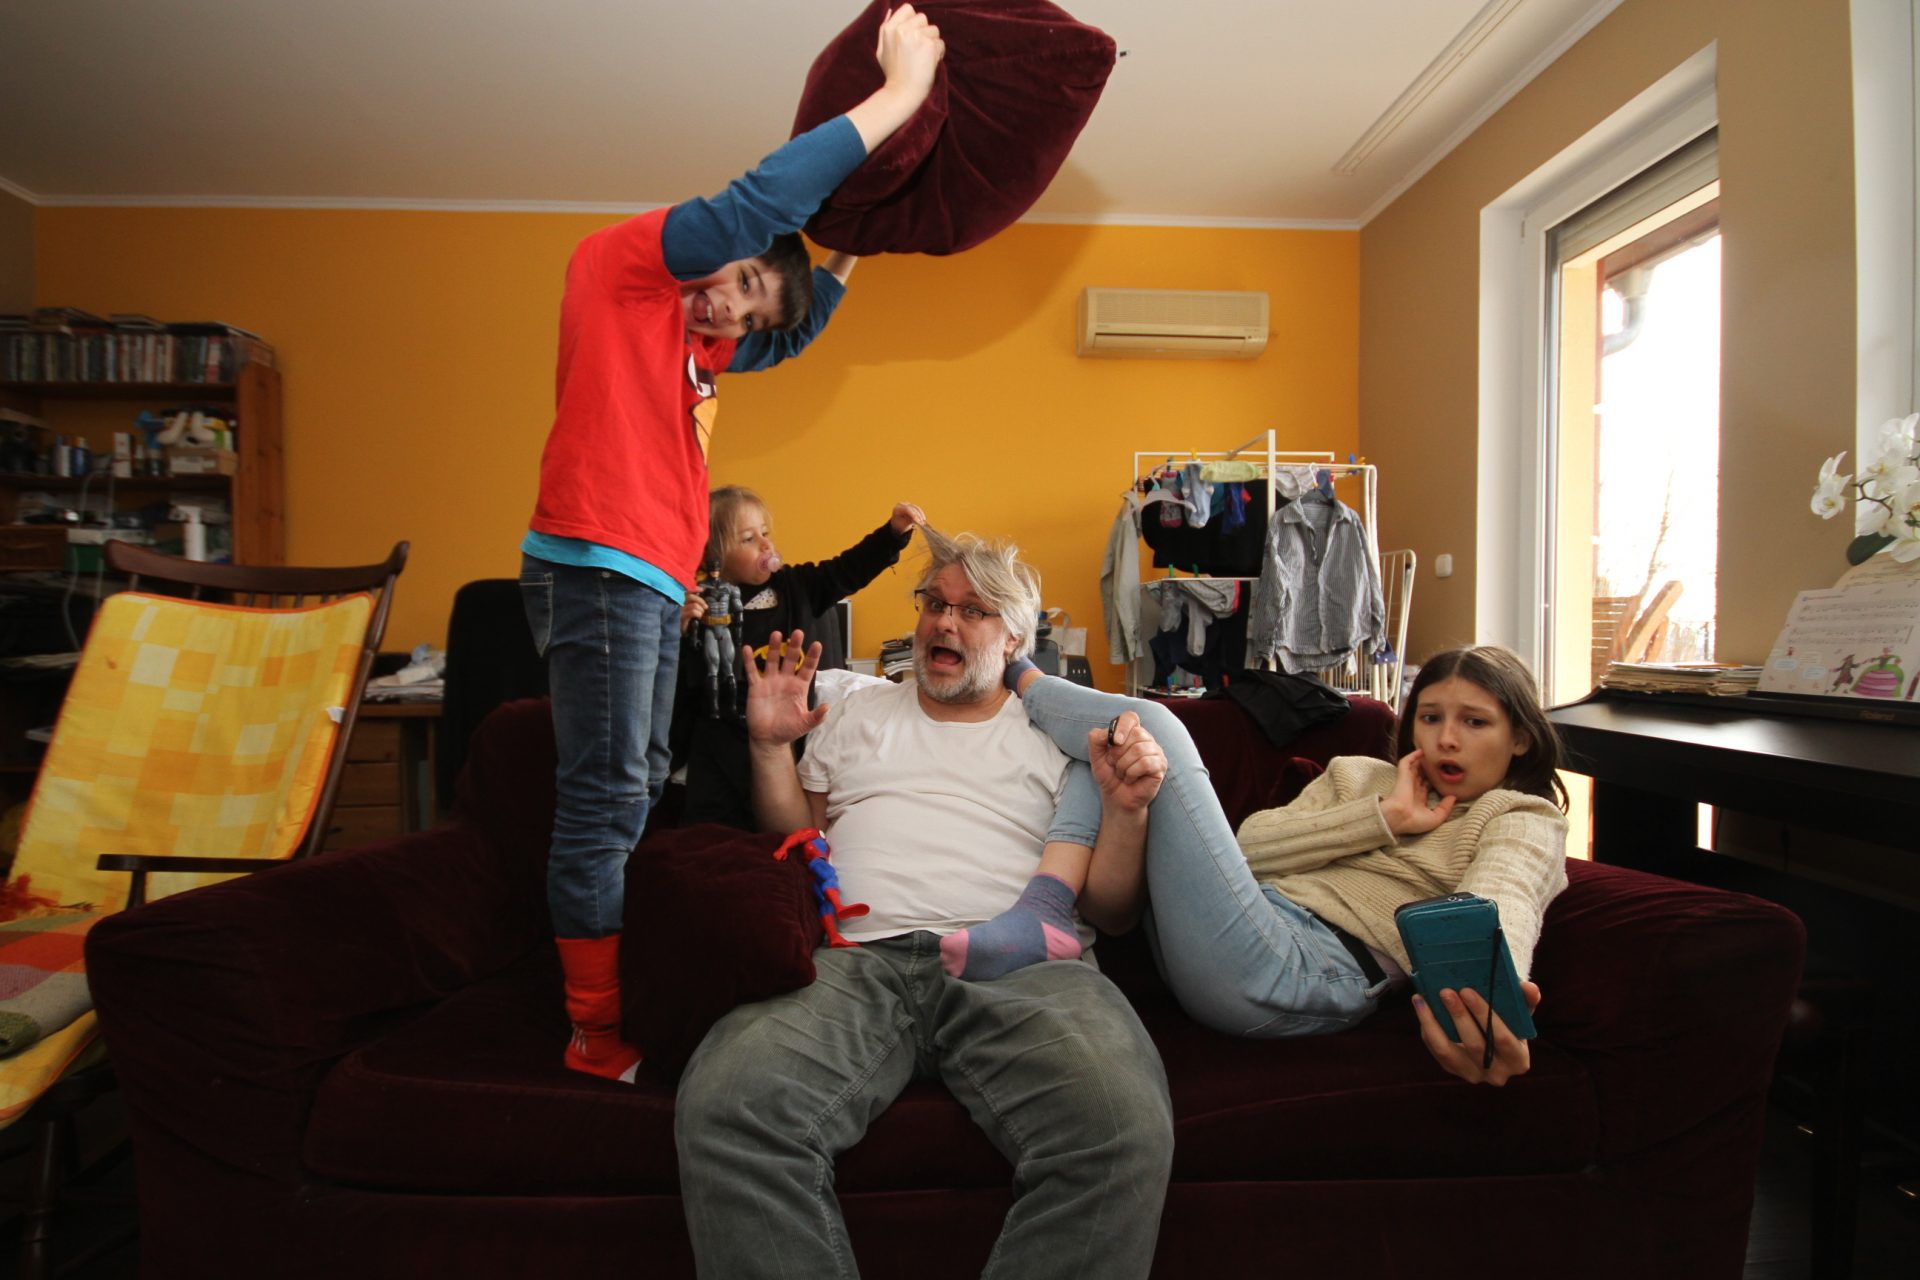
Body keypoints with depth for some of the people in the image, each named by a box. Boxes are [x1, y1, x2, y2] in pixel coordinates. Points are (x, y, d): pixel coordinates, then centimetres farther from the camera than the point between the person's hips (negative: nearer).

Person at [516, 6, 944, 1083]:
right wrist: (900, 91, -9)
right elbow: (762, 205, -13)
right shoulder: (626, 260, -1)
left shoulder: (688, 337, 24)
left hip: (652, 585, 10)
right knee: (606, 803, -8)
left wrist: (852, 253, 28)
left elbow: (791, 337, 38)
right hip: (598, 565, -10)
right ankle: (599, 1034, 0)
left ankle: (622, 1003, 20)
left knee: (639, 795, 11)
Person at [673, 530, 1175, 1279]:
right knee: (722, 1110, -31)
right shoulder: (857, 715, 28)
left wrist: (1126, 809, -2)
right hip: (857, 956, 2)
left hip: (1018, 965, -1)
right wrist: (770, 746, 15)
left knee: (1125, 1131, -34)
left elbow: (1109, 912, 15)